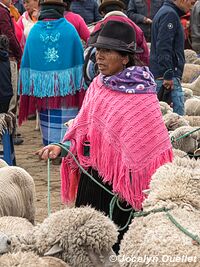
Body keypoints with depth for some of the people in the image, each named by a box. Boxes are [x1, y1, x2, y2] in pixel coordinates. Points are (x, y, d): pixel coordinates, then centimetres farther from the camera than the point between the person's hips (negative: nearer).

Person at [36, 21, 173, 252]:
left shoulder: (142, 94, -13)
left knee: (116, 239, 3)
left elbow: (152, 141, -12)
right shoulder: (97, 86, 6)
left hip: (121, 179, -6)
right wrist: (61, 146, -2)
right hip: (91, 176, 6)